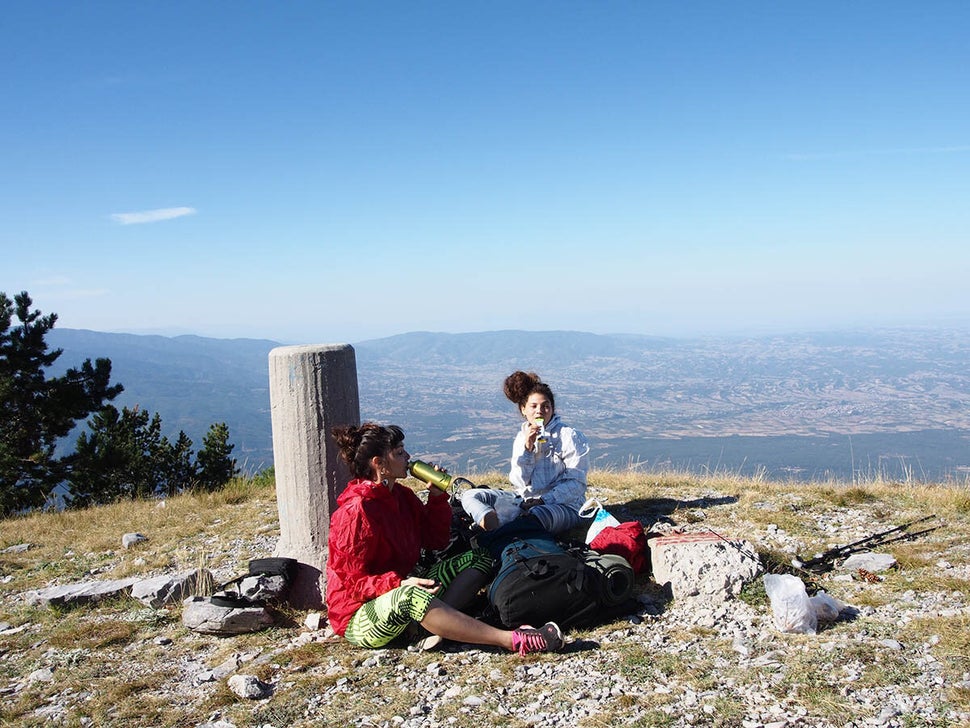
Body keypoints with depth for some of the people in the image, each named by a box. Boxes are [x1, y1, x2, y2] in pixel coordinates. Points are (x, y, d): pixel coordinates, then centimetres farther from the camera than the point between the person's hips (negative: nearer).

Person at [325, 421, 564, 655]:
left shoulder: (401, 495, 7)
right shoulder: (356, 511, -18)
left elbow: (436, 539, 12)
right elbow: (351, 581, -18)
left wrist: (437, 496, -1)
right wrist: (400, 584, -32)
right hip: (360, 618, -9)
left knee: (479, 560, 1)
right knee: (410, 596, -43)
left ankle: (432, 624, -27)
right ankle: (513, 640, -43)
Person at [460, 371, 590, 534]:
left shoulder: (570, 436, -3)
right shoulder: (522, 436, 11)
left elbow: (576, 483, -8)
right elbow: (519, 482, 2)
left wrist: (544, 500, -19)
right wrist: (527, 447, -10)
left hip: (563, 505, -5)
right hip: (525, 501, 6)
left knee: (537, 514, -42)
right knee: (469, 496, -12)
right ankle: (494, 523, -44)